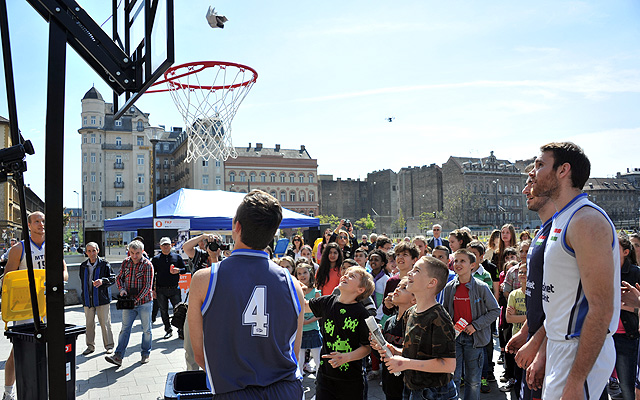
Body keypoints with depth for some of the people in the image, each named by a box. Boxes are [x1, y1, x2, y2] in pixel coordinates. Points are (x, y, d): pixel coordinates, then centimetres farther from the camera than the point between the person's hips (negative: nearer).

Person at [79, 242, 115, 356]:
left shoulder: (104, 264, -4)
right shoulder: (83, 266, 10)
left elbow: (113, 278, -4)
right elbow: (83, 282, 21)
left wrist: (103, 281, -22)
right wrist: (83, 295, 19)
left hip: (102, 299, -4)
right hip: (87, 299, 4)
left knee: (105, 323, 0)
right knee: (89, 323, 10)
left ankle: (109, 345, 11)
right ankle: (90, 346, 22)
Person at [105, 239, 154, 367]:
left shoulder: (147, 265, -10)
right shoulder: (125, 263, 5)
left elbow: (148, 285, -13)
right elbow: (119, 278, 12)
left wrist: (136, 299, -19)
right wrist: (121, 289, -8)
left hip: (144, 302, -3)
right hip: (128, 302, 3)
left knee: (146, 329, 7)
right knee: (125, 328, 1)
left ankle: (145, 354, 21)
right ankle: (118, 356, 1)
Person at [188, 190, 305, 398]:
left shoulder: (204, 280, -10)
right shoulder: (293, 285, -4)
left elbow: (200, 355, -2)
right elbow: (294, 353, 5)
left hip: (233, 393, -2)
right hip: (288, 391, 2)